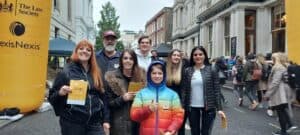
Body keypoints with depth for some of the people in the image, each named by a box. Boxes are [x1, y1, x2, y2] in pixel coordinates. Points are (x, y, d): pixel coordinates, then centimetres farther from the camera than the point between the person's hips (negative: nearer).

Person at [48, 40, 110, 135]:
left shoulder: (96, 73, 8)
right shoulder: (66, 72, -4)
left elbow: (102, 97, 11)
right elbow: (52, 97, -2)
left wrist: (105, 119, 8)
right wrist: (60, 93, -23)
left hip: (95, 123, 3)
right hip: (72, 123, -3)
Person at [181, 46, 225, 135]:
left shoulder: (212, 70, -3)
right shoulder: (187, 71, 2)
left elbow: (216, 90, -5)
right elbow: (184, 90, 1)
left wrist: (219, 108, -10)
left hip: (208, 107, -2)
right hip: (192, 108, 2)